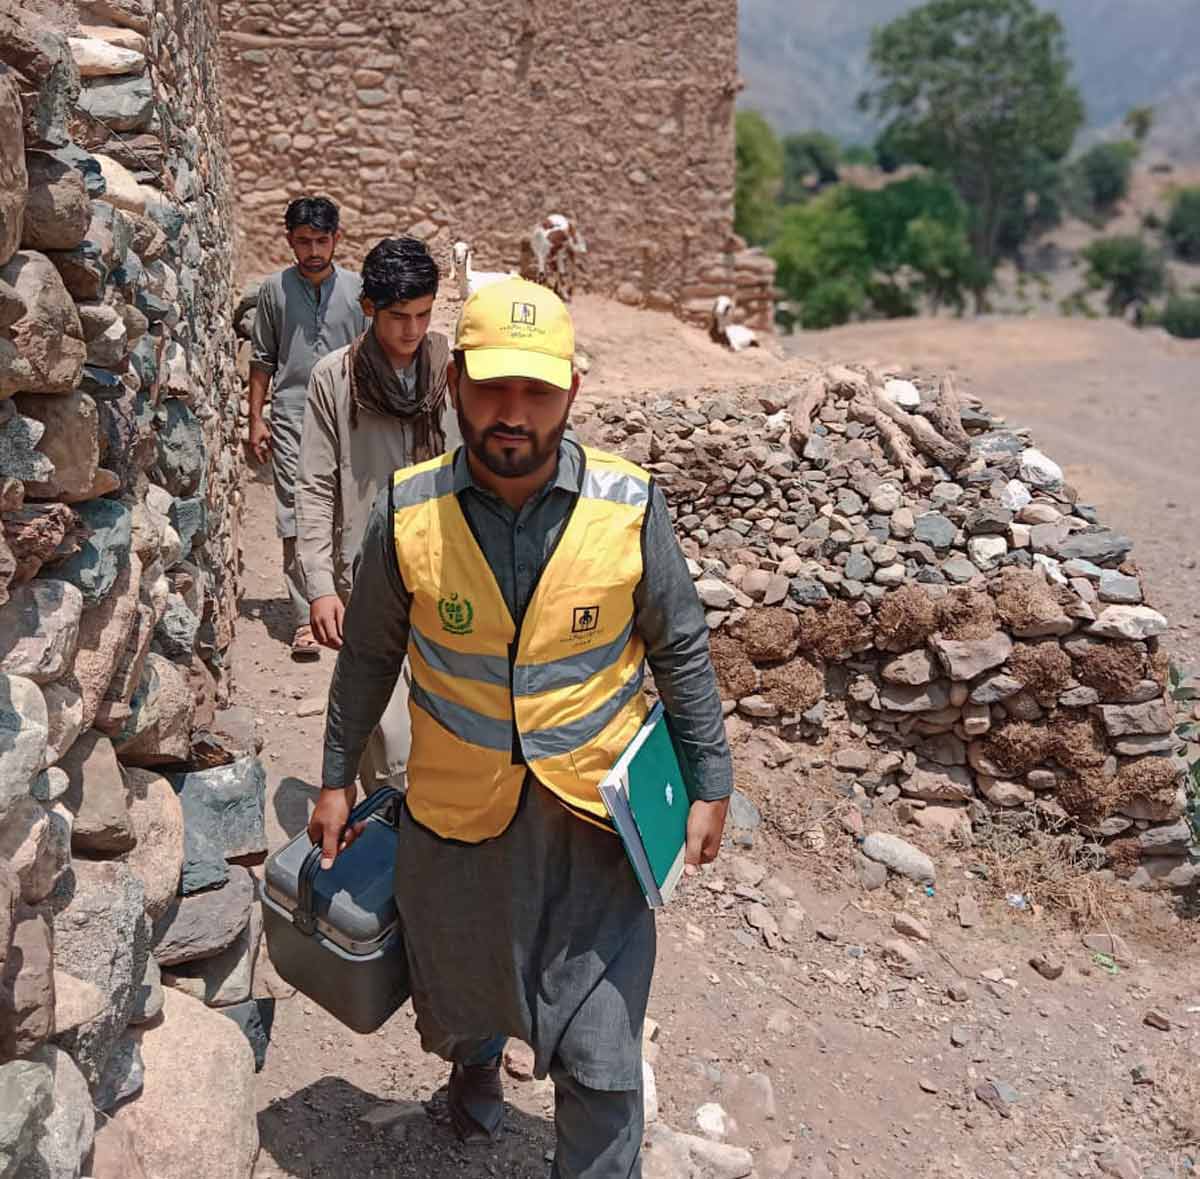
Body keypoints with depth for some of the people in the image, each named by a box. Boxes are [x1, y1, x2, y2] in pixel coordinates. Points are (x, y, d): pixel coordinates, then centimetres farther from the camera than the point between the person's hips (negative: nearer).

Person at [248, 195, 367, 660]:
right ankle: (305, 619, -4)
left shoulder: (356, 290, 4)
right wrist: (256, 418, 5)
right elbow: (262, 359, 10)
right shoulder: (275, 290, 5)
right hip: (291, 418, -1)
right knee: (297, 520, -6)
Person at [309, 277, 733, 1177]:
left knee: (600, 1053, 3)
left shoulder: (629, 507, -15)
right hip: (456, 809, 2)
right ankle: (476, 1061, 62)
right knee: (462, 980, 27)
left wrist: (710, 787, 1)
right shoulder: (409, 513, -12)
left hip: (594, 814, -1)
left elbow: (681, 652, -2)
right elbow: (369, 655, 2)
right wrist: (338, 779, 8)